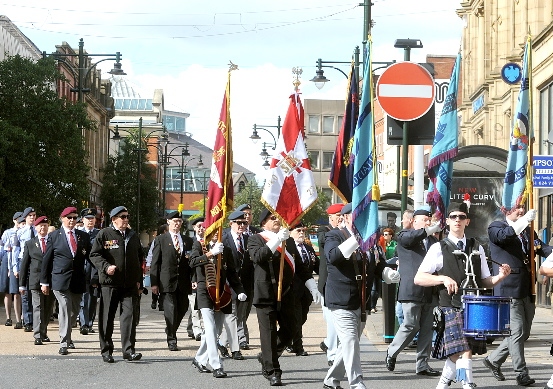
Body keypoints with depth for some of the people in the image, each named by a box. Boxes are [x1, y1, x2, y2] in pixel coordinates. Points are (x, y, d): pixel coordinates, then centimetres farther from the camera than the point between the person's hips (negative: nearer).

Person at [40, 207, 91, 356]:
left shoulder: (84, 236, 10)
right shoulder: (54, 236, 4)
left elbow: (90, 258, 10)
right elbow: (46, 260, 5)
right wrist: (44, 282, 2)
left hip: (78, 280, 4)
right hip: (60, 280, -3)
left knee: (75, 311, 10)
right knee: (65, 310, -13)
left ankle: (67, 337, 31)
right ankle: (64, 343, -10)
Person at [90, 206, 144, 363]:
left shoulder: (133, 235, 15)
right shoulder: (104, 234, 0)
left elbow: (139, 257, 21)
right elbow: (94, 255, -2)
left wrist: (138, 279, 14)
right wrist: (106, 267, -17)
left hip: (130, 284, 3)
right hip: (110, 282, -3)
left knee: (129, 315, -7)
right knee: (107, 317, 3)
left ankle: (128, 350, -8)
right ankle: (106, 350, 13)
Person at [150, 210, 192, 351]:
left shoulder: (187, 240, 13)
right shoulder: (161, 239, 3)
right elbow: (155, 262, 1)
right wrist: (154, 282, -6)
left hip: (183, 282, 4)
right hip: (167, 281, -4)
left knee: (183, 308, 7)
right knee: (171, 309, -6)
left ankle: (171, 331, 32)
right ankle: (171, 340, 2)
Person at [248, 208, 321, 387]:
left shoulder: (289, 241, 17)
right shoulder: (256, 239, 1)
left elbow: (299, 267, 18)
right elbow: (258, 256, -21)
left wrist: (313, 288, 9)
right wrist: (276, 240, -25)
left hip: (286, 293, 5)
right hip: (266, 294, -5)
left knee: (290, 330, 9)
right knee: (269, 333, -4)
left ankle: (266, 357, 30)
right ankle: (272, 372, 2)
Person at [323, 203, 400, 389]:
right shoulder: (334, 236, -4)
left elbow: (379, 267, 19)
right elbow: (333, 256, -25)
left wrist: (390, 274, -3)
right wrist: (355, 239, -30)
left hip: (363, 302, 7)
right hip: (343, 301, -7)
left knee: (348, 345, 14)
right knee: (351, 344, -13)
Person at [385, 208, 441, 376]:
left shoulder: (433, 240, 20)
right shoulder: (404, 236, 2)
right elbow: (410, 238, -21)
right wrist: (431, 230, -29)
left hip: (429, 292, 6)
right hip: (412, 291, -6)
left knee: (427, 329, 5)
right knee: (411, 325, -6)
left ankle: (422, 364, 10)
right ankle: (392, 352, 16)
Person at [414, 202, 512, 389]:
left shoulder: (477, 248, 13)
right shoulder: (439, 249, 0)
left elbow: (485, 281, 16)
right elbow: (418, 278, -4)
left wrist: (500, 276, -6)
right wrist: (443, 279, -18)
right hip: (451, 308, -4)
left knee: (457, 355, 7)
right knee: (464, 352, -17)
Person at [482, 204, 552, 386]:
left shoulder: (527, 231, 19)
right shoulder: (496, 227, 2)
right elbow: (503, 236, -21)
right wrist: (524, 221, -30)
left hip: (527, 290, 7)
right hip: (509, 289, -7)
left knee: (523, 333, 11)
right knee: (517, 332, -8)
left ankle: (494, 360, 26)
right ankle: (521, 373, -2)